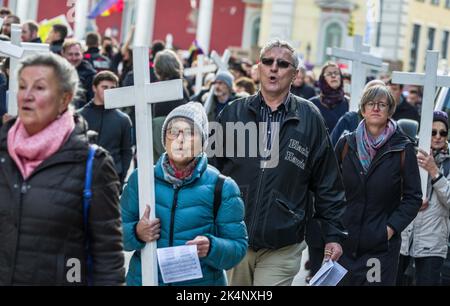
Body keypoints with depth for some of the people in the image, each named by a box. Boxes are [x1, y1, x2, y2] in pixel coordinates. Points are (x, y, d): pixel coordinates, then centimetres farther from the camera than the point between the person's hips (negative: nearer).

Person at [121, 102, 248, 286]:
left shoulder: (222, 188, -5)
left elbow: (238, 247, -7)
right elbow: (118, 232, 3)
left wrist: (211, 248, -26)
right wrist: (136, 234, -18)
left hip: (202, 280, -1)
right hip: (144, 278, 2)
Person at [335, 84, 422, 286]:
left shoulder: (403, 149, -2)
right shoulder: (346, 145, 6)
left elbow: (413, 197, -1)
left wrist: (392, 227, -10)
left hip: (382, 245, -2)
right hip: (344, 242, 2)